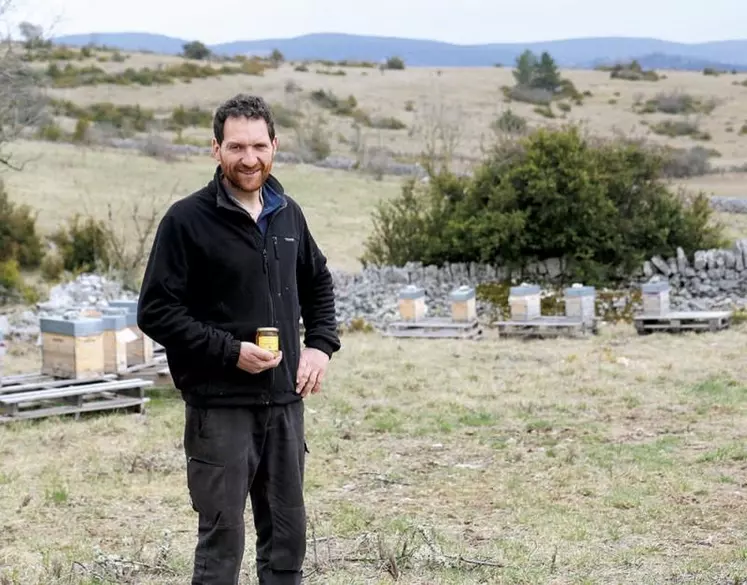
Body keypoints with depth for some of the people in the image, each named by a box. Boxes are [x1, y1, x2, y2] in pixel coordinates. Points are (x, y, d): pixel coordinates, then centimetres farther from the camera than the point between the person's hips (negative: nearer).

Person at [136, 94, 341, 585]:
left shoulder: (288, 214, 8)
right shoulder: (187, 220, -10)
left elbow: (319, 283, 23)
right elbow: (156, 312, -11)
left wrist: (321, 345, 6)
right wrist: (230, 351, -18)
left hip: (285, 401, 6)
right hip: (219, 405, -6)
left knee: (288, 534, 14)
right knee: (222, 541, 1)